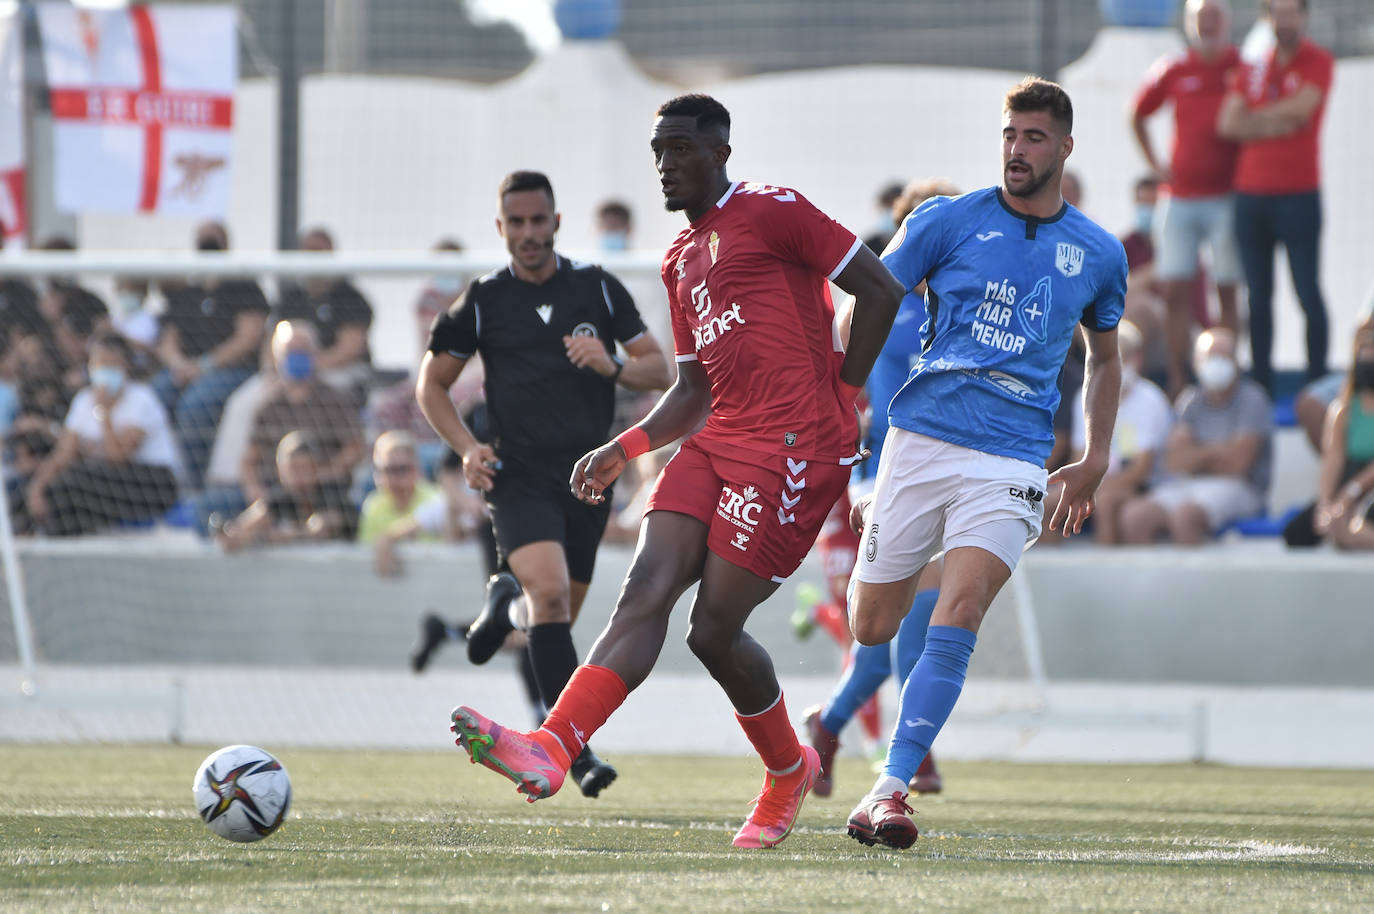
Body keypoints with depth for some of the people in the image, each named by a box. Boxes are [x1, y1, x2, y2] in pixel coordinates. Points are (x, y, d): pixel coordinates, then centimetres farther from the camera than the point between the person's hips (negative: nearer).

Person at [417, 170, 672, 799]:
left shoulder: (597, 289, 4)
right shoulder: (483, 302, 1)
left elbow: (660, 371, 4)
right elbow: (431, 384, 10)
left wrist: (612, 366, -18)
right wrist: (467, 447, -6)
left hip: (588, 479, 3)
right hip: (519, 479, -3)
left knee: (560, 614, 11)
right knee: (551, 592, -25)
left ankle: (504, 597, 48)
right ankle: (576, 748, -23)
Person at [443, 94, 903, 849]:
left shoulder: (773, 213, -3)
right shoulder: (680, 260, 23)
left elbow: (879, 290, -5)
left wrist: (842, 395, -6)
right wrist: (624, 449, 13)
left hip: (793, 444, -8)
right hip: (717, 441, 8)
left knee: (714, 629, -10)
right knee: (645, 590, -11)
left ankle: (787, 772, 14)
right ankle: (550, 750, -24)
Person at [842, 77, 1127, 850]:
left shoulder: (1098, 254, 10)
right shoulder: (948, 222, 3)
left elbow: (1105, 356, 25)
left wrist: (1096, 459, 18)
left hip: (1013, 459, 0)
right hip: (921, 437, 0)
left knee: (959, 615, -20)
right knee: (872, 628, 2)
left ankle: (889, 789, -20)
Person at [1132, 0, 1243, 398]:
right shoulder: (1172, 72, 6)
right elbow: (1137, 115, 22)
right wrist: (1155, 164, 13)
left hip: (1226, 197, -2)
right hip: (1179, 198, 2)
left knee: (1227, 294, -2)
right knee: (1176, 293, -2)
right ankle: (1178, 382, 4)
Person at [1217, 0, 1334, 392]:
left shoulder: (1318, 62, 0)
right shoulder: (1251, 69, 12)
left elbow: (1302, 107, -15)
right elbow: (1228, 123, 2)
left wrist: (1254, 117, -3)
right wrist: (1276, 124, -10)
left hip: (1298, 194, -4)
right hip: (1251, 194, 4)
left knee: (1308, 293, -4)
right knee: (1258, 297, 6)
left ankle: (1319, 385, 0)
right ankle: (1260, 385, 10)